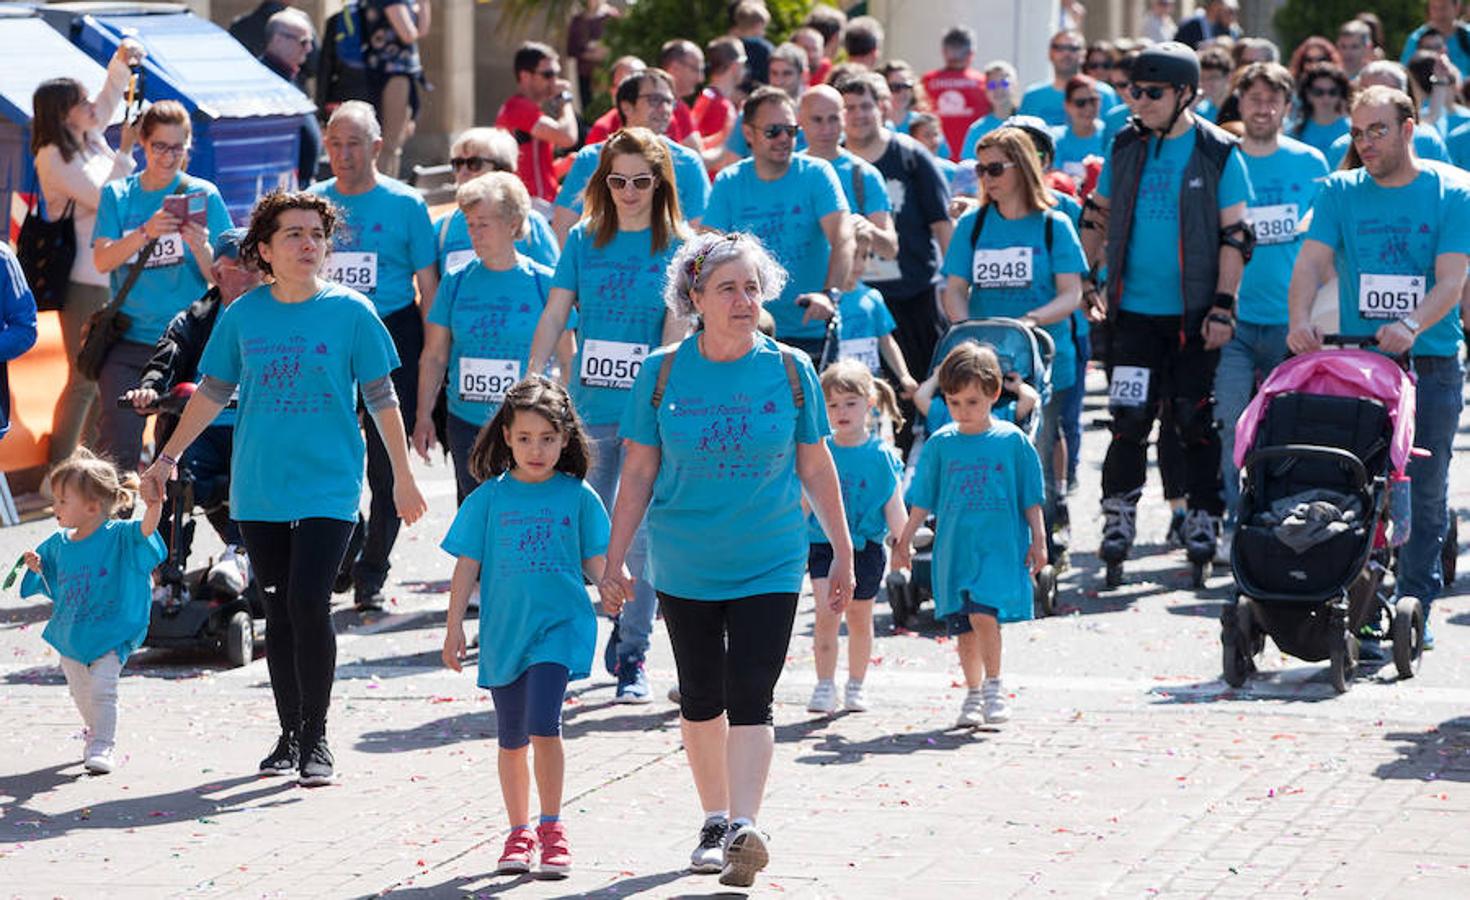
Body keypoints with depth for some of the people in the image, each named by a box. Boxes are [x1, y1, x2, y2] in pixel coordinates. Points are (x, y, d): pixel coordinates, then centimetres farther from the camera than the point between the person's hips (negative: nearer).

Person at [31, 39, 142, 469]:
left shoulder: (91, 136, 8)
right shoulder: (53, 157, -13)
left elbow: (110, 94, 18)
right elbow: (102, 197, -17)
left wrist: (122, 59, 0)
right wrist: (125, 151, -10)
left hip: (112, 276, 8)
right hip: (82, 281, -8)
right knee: (84, 379, -7)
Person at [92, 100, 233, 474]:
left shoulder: (203, 195, 2)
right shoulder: (118, 194, 6)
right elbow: (102, 261, -6)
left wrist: (200, 248, -22)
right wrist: (146, 232, -23)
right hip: (128, 343, 1)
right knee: (116, 446, -7)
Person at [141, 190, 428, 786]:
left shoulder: (350, 312, -3)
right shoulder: (243, 316, 4)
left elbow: (381, 398, 3)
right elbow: (212, 392, 13)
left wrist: (403, 475, 4)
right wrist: (168, 457, 12)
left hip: (328, 485, -3)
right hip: (259, 488, 3)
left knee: (308, 604, -13)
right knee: (278, 612, 8)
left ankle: (316, 739, -1)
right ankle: (289, 735, 19)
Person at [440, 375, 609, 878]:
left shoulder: (577, 497, 0)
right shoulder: (489, 497, 1)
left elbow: (594, 558, 4)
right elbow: (467, 566, 4)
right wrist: (454, 628, 1)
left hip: (559, 625, -2)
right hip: (503, 629, 2)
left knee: (543, 725, -16)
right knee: (511, 739, 12)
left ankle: (552, 828, -3)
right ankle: (519, 832, 25)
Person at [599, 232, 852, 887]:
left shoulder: (790, 370, -2)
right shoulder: (662, 373, -2)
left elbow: (815, 467, 6)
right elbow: (638, 474, 3)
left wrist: (843, 551, 8)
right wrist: (615, 560, 2)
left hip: (770, 564, -1)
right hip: (685, 567, 2)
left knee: (749, 699, -12)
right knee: (701, 700, 12)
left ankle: (744, 827, -20)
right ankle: (715, 821, 28)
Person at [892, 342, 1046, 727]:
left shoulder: (1013, 441, -1)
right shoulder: (941, 444, 6)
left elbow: (1031, 498, 5)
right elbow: (922, 500, 12)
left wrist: (1038, 541, 2)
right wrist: (904, 541, 12)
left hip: (1000, 545, -3)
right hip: (954, 547, 3)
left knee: (982, 610, -21)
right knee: (962, 625, 6)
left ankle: (994, 685, -7)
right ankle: (973, 693, 21)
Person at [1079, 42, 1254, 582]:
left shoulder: (1218, 153, -4)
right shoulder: (1125, 148, 7)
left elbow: (1235, 235, -5)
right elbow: (1099, 218, 17)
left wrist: (1223, 306, -10)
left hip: (1195, 316, -2)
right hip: (1134, 311, 3)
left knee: (1196, 422, 2)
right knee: (1129, 419, -2)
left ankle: (1203, 519, 13)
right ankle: (1118, 518, 5)